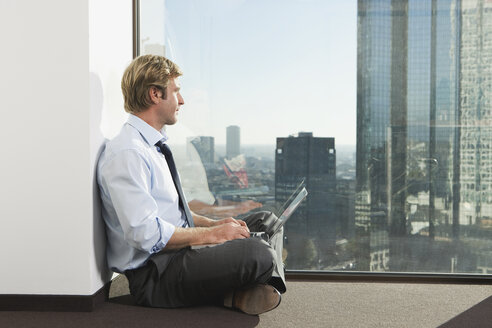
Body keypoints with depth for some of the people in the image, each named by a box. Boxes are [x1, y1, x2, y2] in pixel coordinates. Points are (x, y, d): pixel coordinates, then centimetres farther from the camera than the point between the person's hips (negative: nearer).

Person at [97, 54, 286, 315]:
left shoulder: (156, 147, 14)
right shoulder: (126, 155, -17)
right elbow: (145, 233, -25)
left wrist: (214, 223, 5)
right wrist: (211, 233, -17)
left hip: (179, 252, 10)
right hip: (152, 276, -10)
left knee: (264, 222, 12)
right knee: (256, 253, -29)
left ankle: (262, 286, -10)